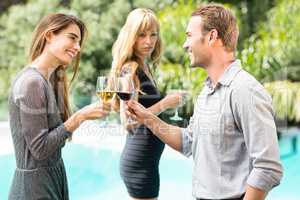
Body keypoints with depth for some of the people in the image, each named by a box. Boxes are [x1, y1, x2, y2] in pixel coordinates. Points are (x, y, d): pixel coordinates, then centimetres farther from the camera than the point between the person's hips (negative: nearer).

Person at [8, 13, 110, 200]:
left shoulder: (52, 79, 7)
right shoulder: (32, 81, -20)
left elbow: (55, 132, 6)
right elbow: (40, 149, -20)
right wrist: (80, 116, -20)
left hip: (55, 175, 9)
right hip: (35, 185, -9)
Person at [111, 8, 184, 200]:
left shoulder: (143, 68, 11)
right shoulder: (131, 69, -16)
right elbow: (128, 121, -23)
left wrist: (164, 102, 8)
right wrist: (165, 103, -19)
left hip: (142, 158, 9)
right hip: (140, 162, -9)